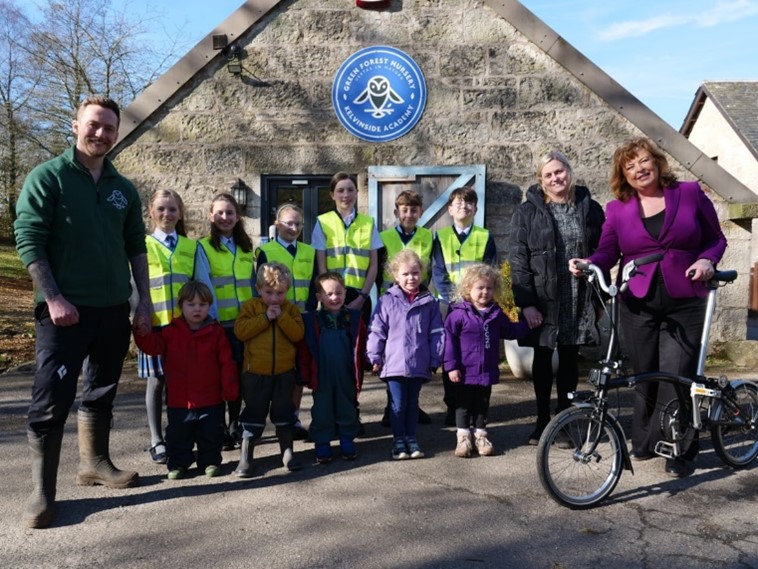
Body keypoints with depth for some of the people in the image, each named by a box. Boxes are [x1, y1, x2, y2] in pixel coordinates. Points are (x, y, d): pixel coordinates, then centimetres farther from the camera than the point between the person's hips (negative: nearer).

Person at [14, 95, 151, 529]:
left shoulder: (124, 189, 11)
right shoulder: (47, 177, -3)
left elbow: (137, 248, 14)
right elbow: (28, 241, -9)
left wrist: (145, 301, 8)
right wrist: (53, 299, -16)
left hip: (114, 309, 5)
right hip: (65, 310, -5)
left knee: (102, 393, 16)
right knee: (53, 400, -2)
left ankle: (95, 462, 31)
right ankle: (43, 490, 9)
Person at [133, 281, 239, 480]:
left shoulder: (216, 332, -3)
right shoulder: (170, 331, 2)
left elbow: (226, 362, -4)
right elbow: (151, 346, -7)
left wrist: (230, 389, -7)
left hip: (211, 400, -1)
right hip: (179, 401, 1)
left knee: (211, 435, 10)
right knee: (178, 436, 10)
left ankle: (210, 461, 27)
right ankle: (178, 464, 27)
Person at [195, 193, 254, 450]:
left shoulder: (246, 247, 13)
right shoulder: (204, 247, -2)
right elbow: (204, 287, -9)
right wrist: (212, 319, -15)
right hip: (220, 322, -4)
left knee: (240, 373, 9)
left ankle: (235, 426, 23)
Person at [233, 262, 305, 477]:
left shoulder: (291, 309, 4)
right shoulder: (250, 306, 0)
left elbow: (298, 334, -9)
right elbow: (240, 331, -14)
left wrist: (282, 317, -18)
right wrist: (265, 318, -17)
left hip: (284, 372, 2)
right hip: (255, 372, -2)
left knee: (284, 414, 13)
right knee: (253, 416, 5)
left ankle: (287, 454, 26)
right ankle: (245, 459, 13)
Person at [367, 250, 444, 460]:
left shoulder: (429, 302, 2)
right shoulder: (387, 301, -4)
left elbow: (436, 333, 5)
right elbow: (376, 331, -1)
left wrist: (435, 360, 4)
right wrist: (375, 358, -3)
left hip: (419, 364, 2)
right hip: (394, 364, -2)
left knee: (413, 403, 14)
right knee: (398, 405, 5)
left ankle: (411, 439, 26)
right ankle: (398, 441, 19)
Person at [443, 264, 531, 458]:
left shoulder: (496, 313, 5)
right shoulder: (459, 313, -13)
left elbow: (510, 331, 21)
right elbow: (449, 339, -13)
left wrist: (527, 324, 11)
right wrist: (451, 366, -14)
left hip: (487, 371, 4)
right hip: (465, 372, -4)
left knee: (482, 405, 16)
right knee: (463, 405, 8)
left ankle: (480, 435, 29)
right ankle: (463, 437, 20)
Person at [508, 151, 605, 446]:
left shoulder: (591, 209, 5)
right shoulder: (527, 212, -1)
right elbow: (518, 260, -6)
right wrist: (526, 303, -13)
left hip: (579, 300, 2)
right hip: (543, 299, -1)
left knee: (569, 359, 10)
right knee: (543, 358, 8)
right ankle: (542, 420, 20)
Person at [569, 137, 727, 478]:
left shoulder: (690, 193, 5)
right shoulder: (617, 209, 7)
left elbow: (716, 239, 9)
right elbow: (607, 252, -1)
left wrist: (707, 260, -11)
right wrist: (587, 264, -22)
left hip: (684, 303, -1)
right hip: (638, 305, 2)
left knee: (676, 376, -5)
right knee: (645, 376, 8)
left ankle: (679, 451, 10)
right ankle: (644, 441, 25)